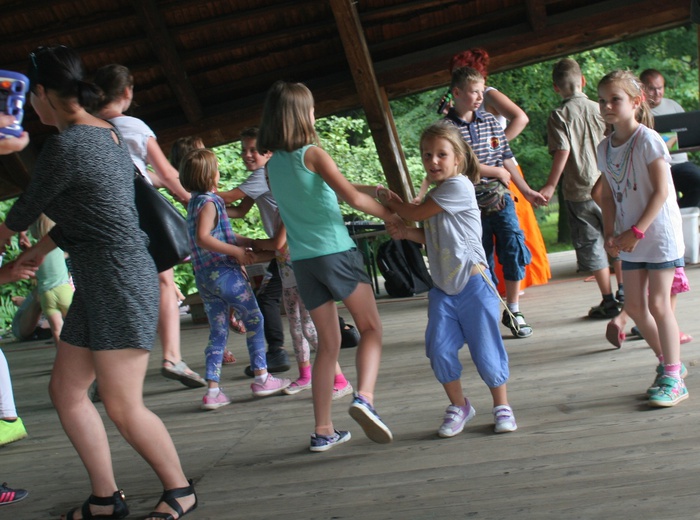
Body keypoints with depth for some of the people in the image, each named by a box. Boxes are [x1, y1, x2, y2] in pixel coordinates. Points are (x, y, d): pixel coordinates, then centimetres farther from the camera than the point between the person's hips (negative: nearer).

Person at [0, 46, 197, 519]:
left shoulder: (65, 145, -17)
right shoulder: (108, 133, 11)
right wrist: (42, 249, 33)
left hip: (119, 280, -10)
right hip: (97, 283, 10)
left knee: (122, 408, -3)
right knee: (66, 391, 12)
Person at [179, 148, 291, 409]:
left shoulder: (194, 203, 15)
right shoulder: (208, 203, -13)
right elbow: (203, 238, -26)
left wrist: (250, 242, 19)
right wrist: (236, 251, -22)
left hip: (204, 277, 8)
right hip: (225, 272, -8)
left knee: (218, 331, 10)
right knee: (254, 319, 7)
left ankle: (213, 390, 6)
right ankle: (261, 377, 12)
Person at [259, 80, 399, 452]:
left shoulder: (272, 165, 10)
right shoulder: (313, 154, -7)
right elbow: (352, 196, -15)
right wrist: (390, 214, -5)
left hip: (303, 260, 5)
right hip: (335, 251, -5)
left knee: (328, 343, 11)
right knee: (370, 327, 4)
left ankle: (323, 431, 10)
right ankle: (364, 397, -19)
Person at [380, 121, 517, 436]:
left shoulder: (458, 186, -13)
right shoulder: (435, 195, 14)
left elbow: (414, 213, -11)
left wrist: (389, 201, 7)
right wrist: (406, 233, 4)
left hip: (472, 284, -7)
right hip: (442, 288, 7)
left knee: (485, 351, 0)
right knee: (439, 349, -1)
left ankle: (502, 407, 19)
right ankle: (458, 407, 17)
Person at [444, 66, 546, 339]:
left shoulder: (490, 121, 12)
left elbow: (507, 159, 15)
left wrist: (527, 191, 12)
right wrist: (497, 171, -4)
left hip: (500, 197, 3)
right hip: (471, 205, -3)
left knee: (514, 245, -7)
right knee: (481, 260, 3)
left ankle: (513, 310, 5)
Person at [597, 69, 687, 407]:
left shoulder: (647, 140, -14)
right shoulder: (605, 148, 5)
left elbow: (661, 191, -17)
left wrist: (637, 231, -20)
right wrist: (609, 233, -1)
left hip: (659, 232, -7)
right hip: (630, 239, 7)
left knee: (658, 304, -6)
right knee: (634, 305, 8)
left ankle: (673, 379, 3)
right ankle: (668, 362, 26)